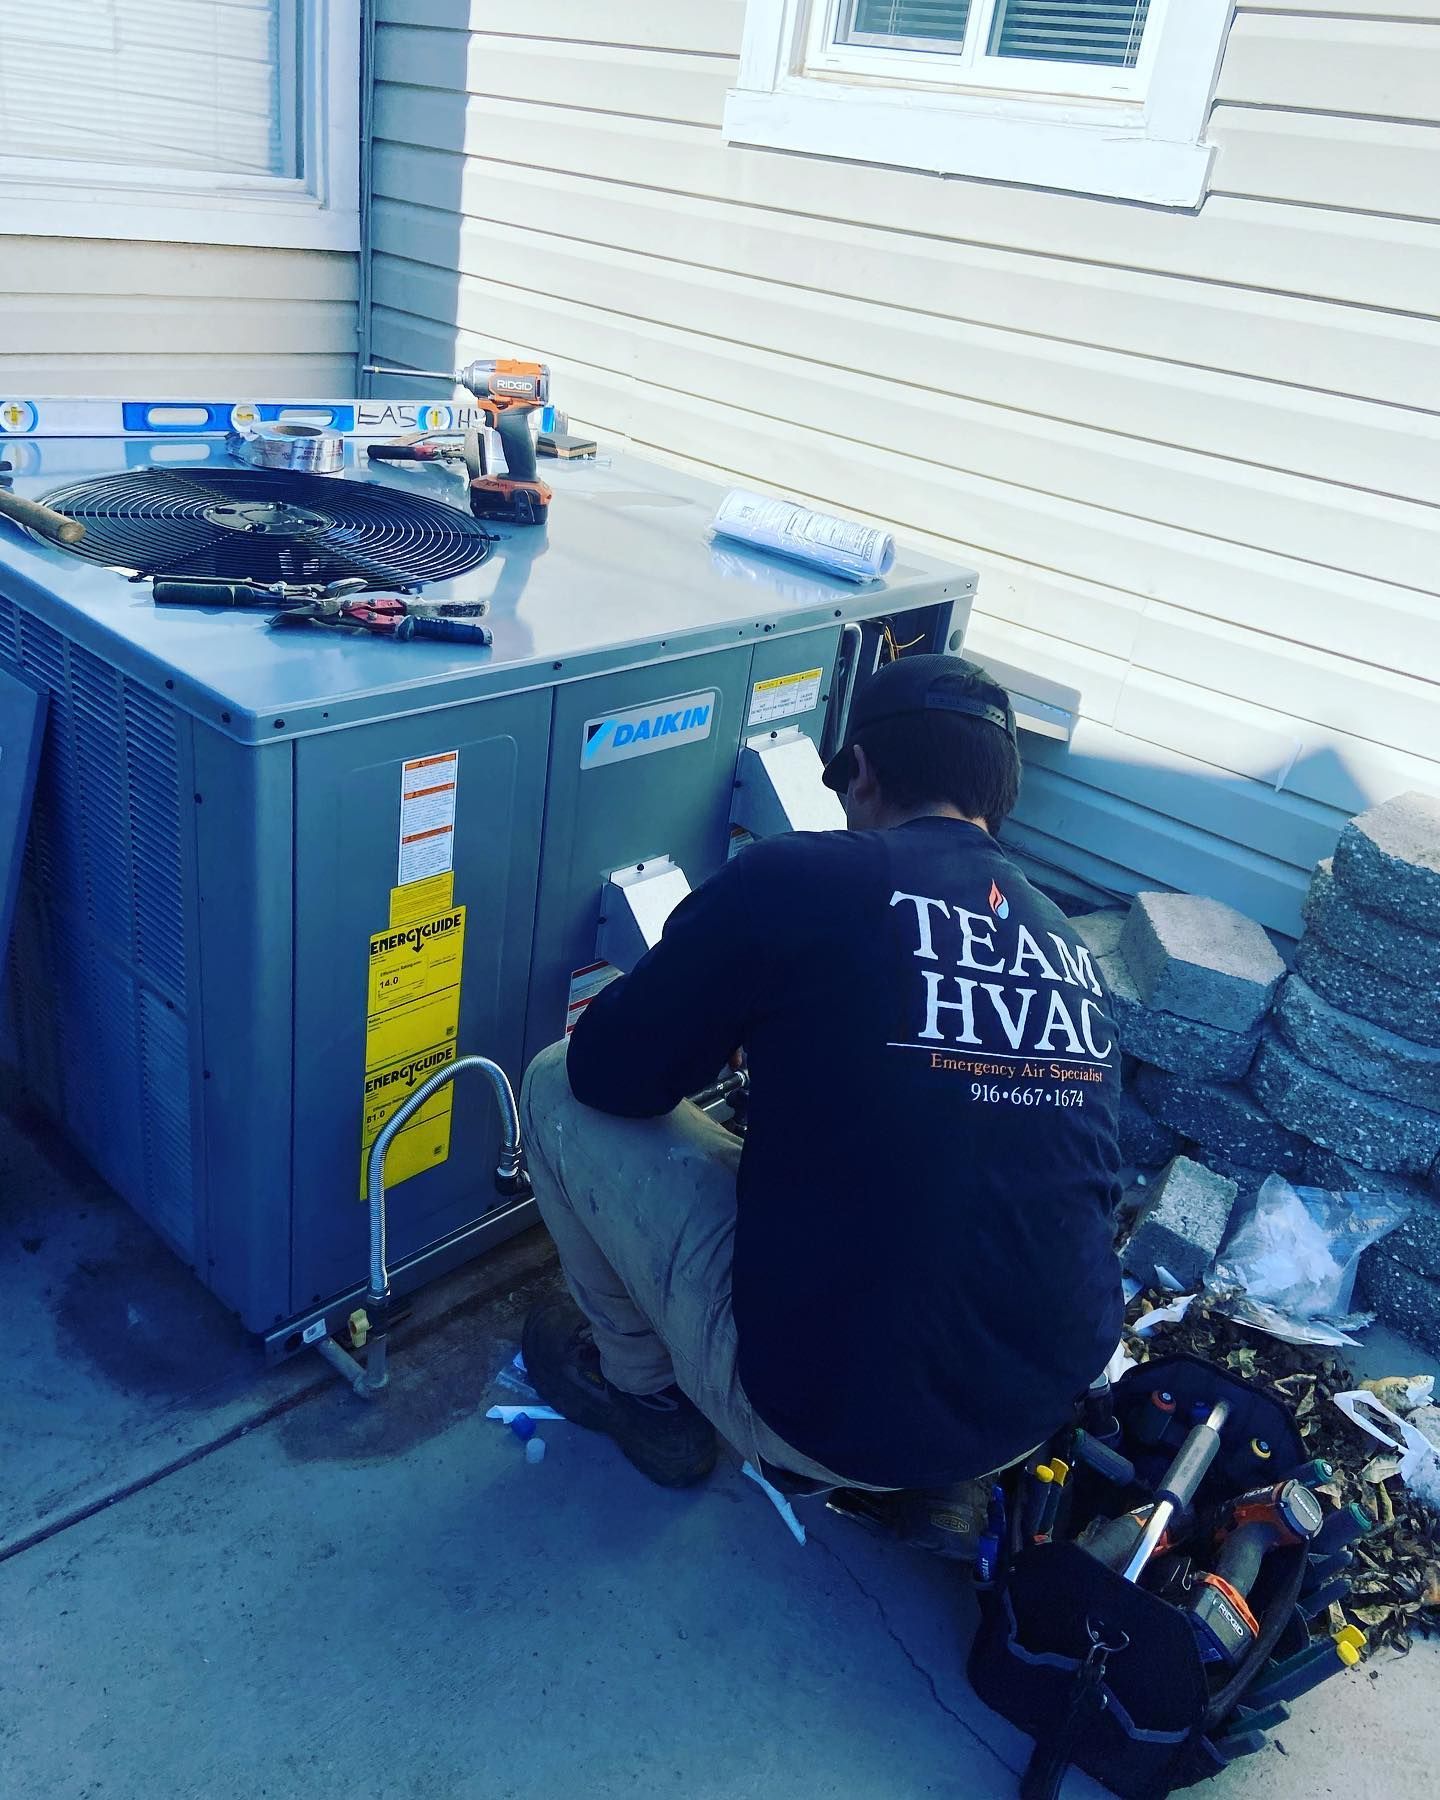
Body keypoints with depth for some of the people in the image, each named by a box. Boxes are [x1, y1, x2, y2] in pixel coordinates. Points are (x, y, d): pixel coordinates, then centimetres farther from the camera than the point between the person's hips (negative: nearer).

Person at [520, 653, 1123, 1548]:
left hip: (830, 1413, -6)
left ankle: (643, 1389, 24)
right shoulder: (1072, 949, 4)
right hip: (1045, 1410, 6)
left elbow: (608, 1074, -6)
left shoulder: (793, 877, -14)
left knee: (558, 1088, 7)